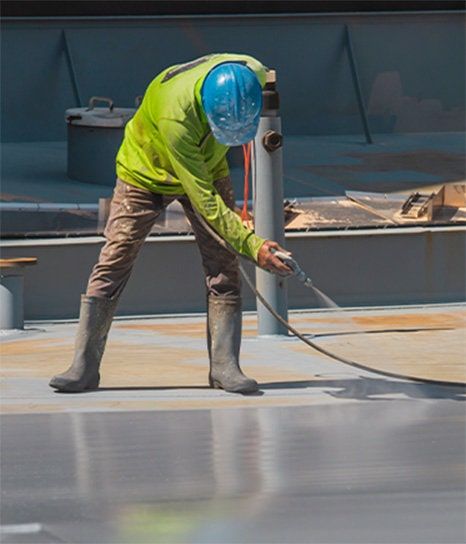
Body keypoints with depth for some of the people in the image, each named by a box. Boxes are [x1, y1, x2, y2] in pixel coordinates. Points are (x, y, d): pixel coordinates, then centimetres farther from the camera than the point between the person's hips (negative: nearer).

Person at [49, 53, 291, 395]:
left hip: (207, 167, 4)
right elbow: (204, 200, -38)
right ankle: (84, 367, 0)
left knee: (224, 269, -7)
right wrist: (253, 245, -43)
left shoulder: (253, 74, -28)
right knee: (112, 267, -5)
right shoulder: (175, 116, -43)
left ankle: (225, 366, -4)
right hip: (145, 173, -4)